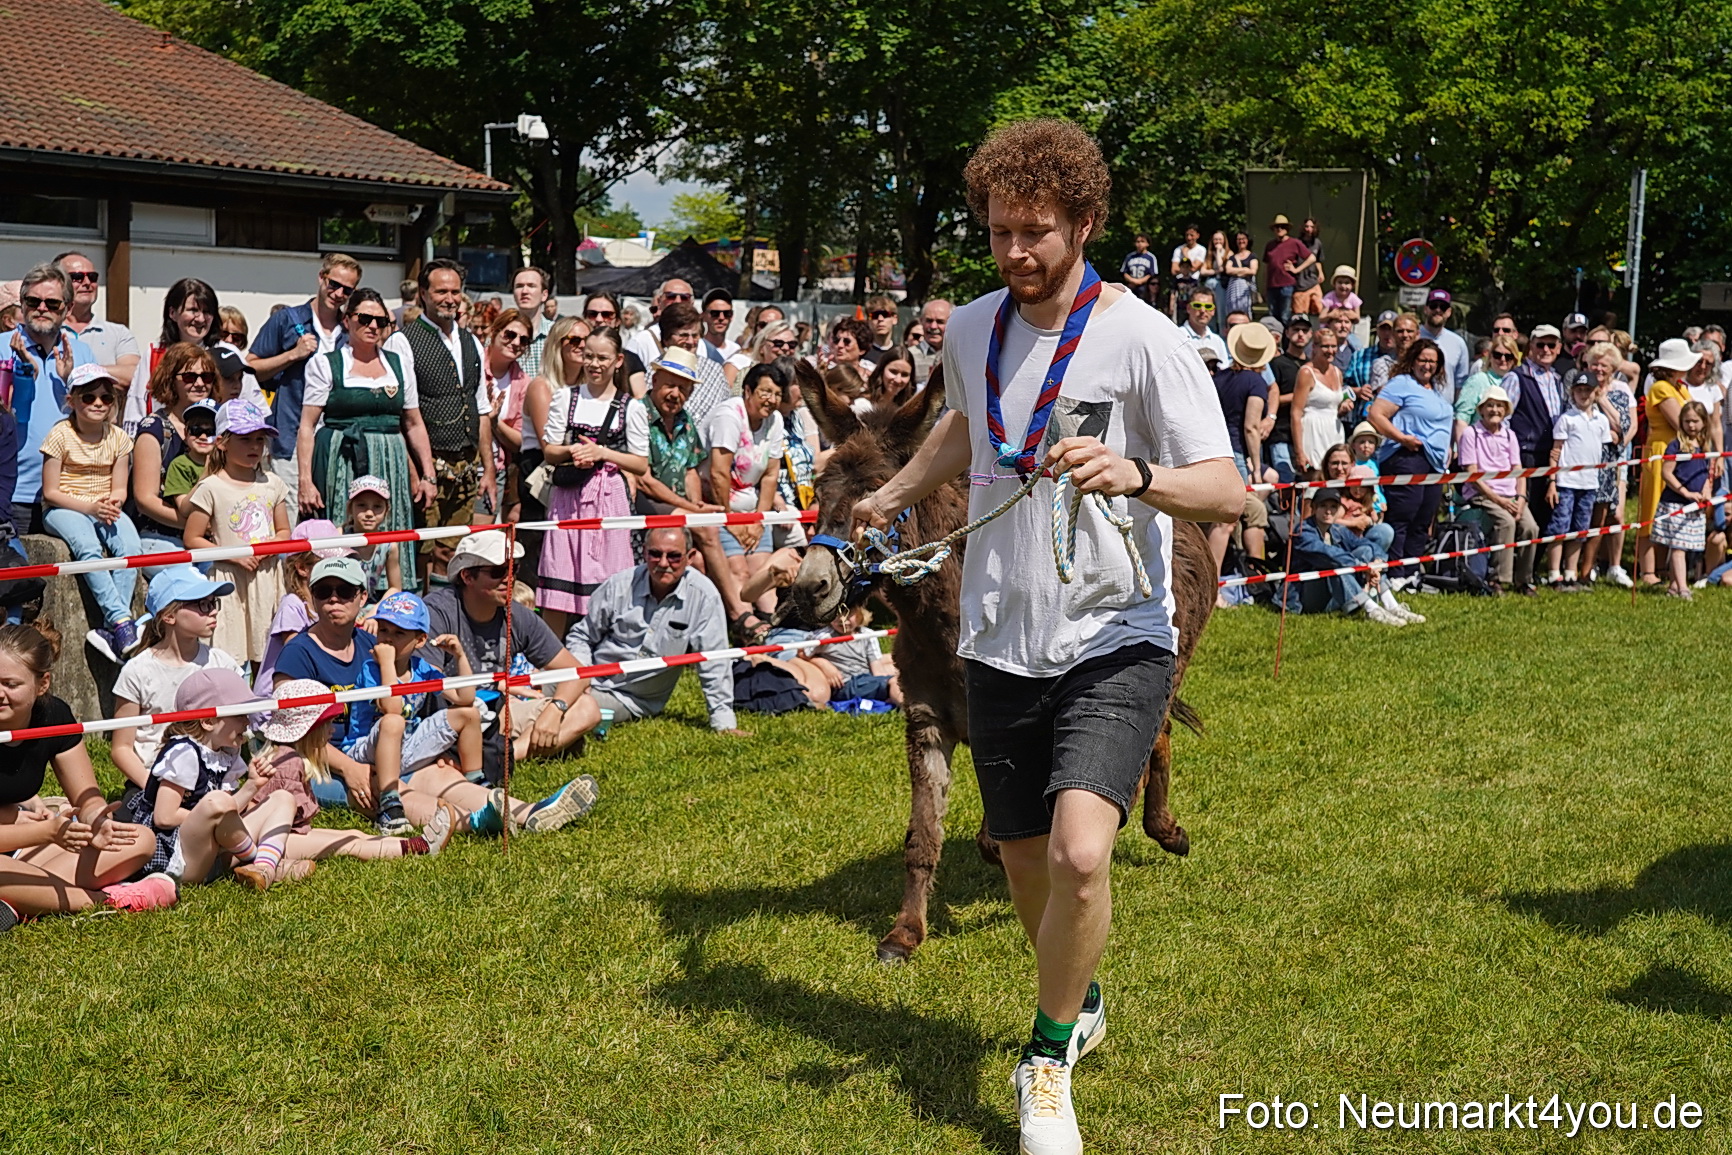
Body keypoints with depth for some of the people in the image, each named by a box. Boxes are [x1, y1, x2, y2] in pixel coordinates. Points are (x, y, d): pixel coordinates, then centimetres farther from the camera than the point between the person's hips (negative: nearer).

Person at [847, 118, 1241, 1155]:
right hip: (1002, 645, 5)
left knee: (1080, 854, -23)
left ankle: (1048, 1060, 1)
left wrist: (1136, 475, -37)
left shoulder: (1143, 338, -12)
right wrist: (895, 494, 23)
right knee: (1027, 866, 12)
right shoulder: (970, 330, 5)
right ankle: (1080, 1001, 43)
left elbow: (1228, 491, -20)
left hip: (1115, 646, -5)